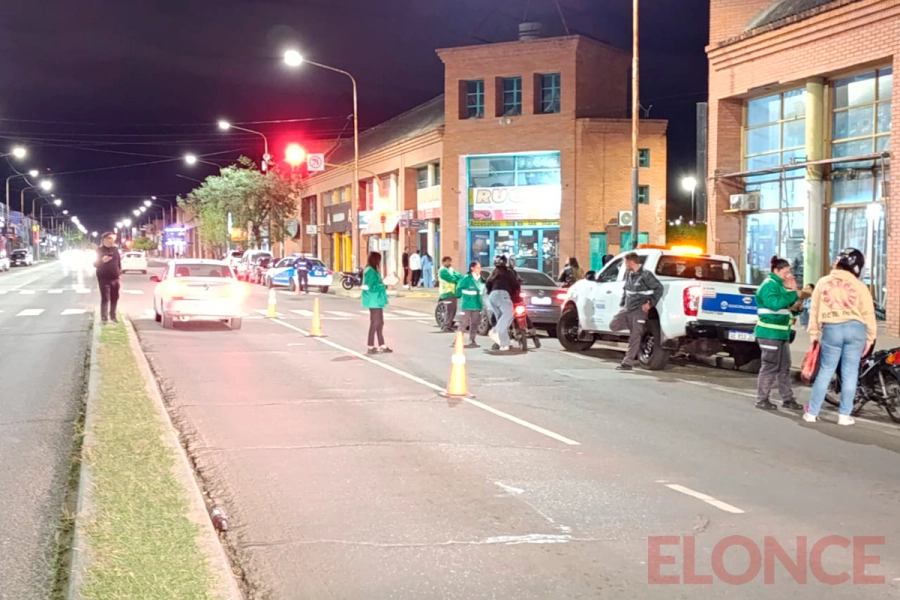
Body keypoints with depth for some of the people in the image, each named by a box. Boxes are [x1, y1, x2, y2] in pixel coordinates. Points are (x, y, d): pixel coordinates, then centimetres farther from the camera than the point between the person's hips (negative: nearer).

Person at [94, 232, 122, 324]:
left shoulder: (115, 249, 9)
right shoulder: (100, 250, -5)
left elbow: (119, 261, 18)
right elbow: (95, 264, -7)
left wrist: (119, 272, 10)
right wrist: (102, 261, -26)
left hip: (115, 278, 5)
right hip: (104, 278, -5)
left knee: (114, 298, 8)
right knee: (105, 298, -10)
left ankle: (113, 316, 20)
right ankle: (104, 318, -8)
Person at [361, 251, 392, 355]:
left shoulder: (374, 270, 13)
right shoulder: (370, 271, -17)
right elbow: (371, 287, -21)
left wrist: (383, 286, 3)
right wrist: (384, 286, -14)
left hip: (377, 301, 10)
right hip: (373, 301, -10)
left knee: (380, 323, 12)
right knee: (375, 323, -4)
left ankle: (382, 346, 18)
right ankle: (371, 347, 3)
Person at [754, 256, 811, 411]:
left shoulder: (781, 285, 18)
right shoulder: (769, 285, -12)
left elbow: (786, 308, 23)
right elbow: (774, 303, -29)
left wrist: (797, 306, 3)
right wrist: (794, 294, -23)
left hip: (781, 333, 10)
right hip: (770, 333, -10)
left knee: (785, 367, 11)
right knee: (770, 367, -6)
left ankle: (787, 399, 17)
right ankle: (762, 400, 0)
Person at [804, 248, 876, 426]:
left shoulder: (823, 282, 6)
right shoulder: (859, 286, -1)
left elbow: (814, 310, 8)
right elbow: (868, 314, 0)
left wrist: (814, 333, 15)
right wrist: (870, 338, 9)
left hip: (831, 329, 1)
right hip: (855, 328, -1)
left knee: (825, 372, 9)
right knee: (849, 373, 5)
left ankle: (812, 412, 9)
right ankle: (844, 415, 7)